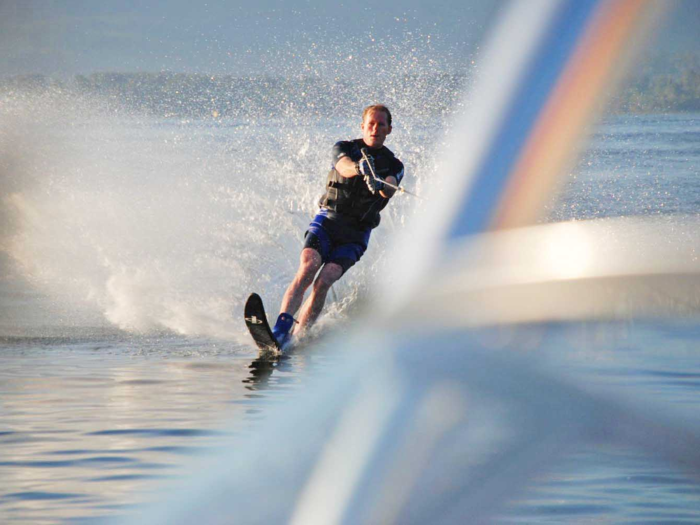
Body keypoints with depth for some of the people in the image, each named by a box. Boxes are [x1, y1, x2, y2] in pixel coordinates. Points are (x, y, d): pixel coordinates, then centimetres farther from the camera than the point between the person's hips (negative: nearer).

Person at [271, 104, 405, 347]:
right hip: (327, 221, 0)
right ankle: (280, 331, -39)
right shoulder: (344, 147, 5)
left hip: (355, 235, 0)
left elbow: (389, 191, -16)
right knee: (307, 268, -27)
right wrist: (358, 168, -44)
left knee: (324, 281, -23)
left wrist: (380, 184, -41)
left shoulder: (393, 165, 6)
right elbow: (344, 166, -19)